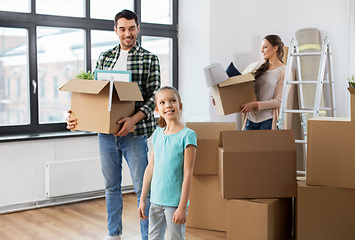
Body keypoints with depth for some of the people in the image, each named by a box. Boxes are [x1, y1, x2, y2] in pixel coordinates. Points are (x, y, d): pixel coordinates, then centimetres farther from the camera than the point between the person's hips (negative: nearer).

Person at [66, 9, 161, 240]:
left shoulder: (149, 59, -1)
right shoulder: (104, 58, 11)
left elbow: (154, 97, -8)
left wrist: (134, 119, -23)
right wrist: (77, 115, -4)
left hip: (134, 132, -4)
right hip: (106, 132, 5)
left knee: (142, 186, 0)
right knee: (111, 185, 15)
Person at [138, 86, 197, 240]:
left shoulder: (187, 135, -11)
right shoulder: (158, 134, 5)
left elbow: (188, 174, -13)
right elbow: (150, 168, 10)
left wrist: (182, 207, -15)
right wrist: (142, 200, 11)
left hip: (175, 201, -5)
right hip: (156, 199, 5)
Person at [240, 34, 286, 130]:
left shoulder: (283, 71, -3)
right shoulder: (262, 68, 15)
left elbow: (279, 101, -11)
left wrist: (255, 104, -19)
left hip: (268, 121, -5)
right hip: (252, 118, 5)